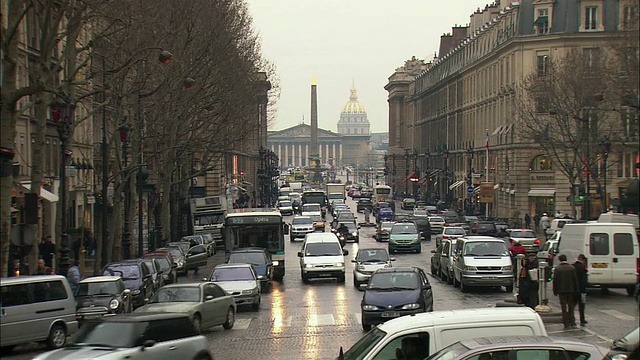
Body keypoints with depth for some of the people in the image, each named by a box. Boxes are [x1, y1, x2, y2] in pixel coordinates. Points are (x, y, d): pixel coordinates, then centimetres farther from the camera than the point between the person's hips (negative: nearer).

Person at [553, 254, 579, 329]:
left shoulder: (557, 268, -5)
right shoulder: (572, 268, -1)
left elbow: (555, 280, -4)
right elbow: (576, 280, 1)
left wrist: (555, 291, 3)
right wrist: (576, 290, 8)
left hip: (561, 291, -2)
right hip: (571, 290, 2)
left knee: (564, 308, 3)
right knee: (571, 307, 13)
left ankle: (567, 324, 1)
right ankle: (572, 323, 8)